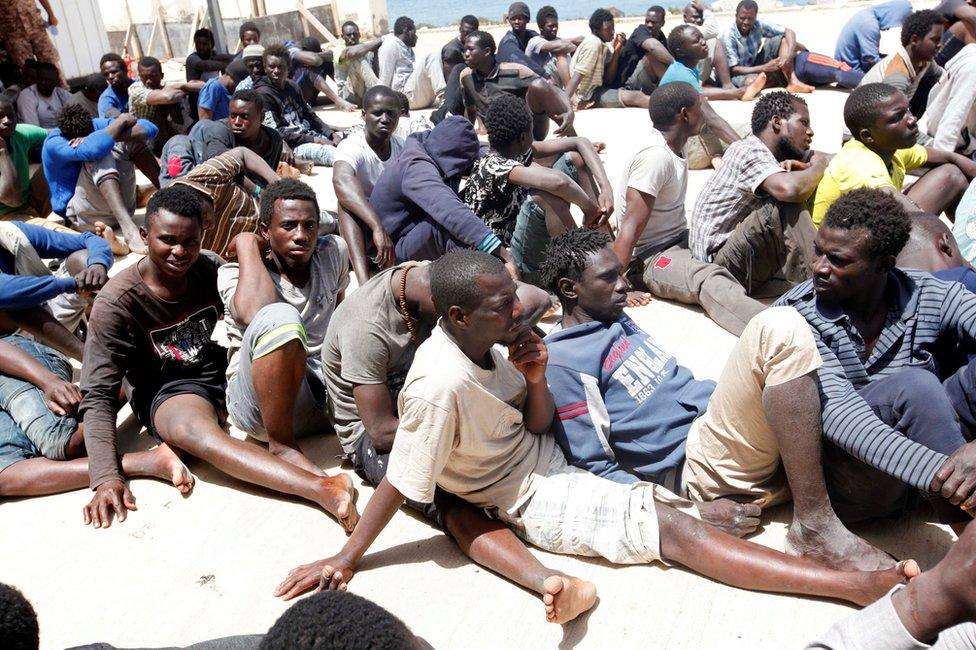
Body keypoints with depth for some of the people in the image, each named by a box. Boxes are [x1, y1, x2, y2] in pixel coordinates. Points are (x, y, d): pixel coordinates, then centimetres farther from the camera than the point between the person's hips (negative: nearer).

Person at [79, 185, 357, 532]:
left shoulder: (210, 269, -3)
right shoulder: (116, 303, -15)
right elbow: (98, 395, -17)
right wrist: (106, 477, -26)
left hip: (226, 368, 4)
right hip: (168, 392, -4)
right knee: (195, 430, -42)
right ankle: (323, 489, -56)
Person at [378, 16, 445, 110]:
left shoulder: (408, 48, 26)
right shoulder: (391, 45, -2)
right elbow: (384, 79, -9)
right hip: (406, 95, -10)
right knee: (430, 57, -18)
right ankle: (443, 96, -27)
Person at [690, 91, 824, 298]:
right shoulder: (750, 151, -13)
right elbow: (790, 190, -31)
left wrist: (804, 167, -5)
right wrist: (818, 166, -9)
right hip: (718, 260, -10)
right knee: (787, 205, -26)